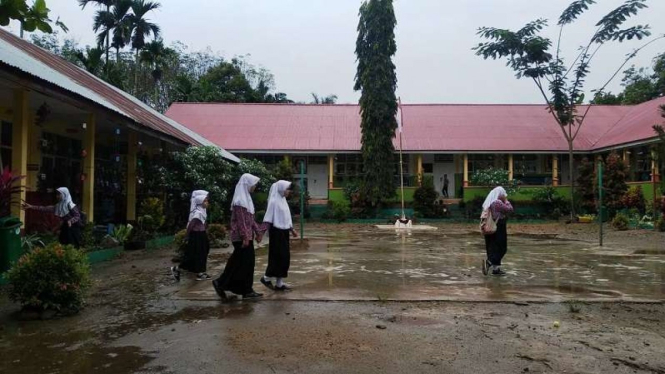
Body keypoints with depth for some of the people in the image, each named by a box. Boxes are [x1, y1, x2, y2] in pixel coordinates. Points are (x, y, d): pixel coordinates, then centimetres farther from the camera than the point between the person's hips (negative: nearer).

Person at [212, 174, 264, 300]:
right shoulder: (239, 201, -15)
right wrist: (245, 237, -22)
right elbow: (240, 221, -20)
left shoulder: (246, 198, 14)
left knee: (248, 263, 9)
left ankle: (247, 290, 14)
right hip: (241, 237, -10)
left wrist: (257, 231, 18)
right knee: (240, 263, -4)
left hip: (247, 236, 10)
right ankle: (220, 283, 9)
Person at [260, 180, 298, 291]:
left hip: (284, 231, 9)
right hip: (277, 232, -9)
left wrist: (292, 229, 25)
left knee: (285, 257, 8)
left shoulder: (283, 200, 12)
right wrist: (263, 229, -26)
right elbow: (268, 217, -18)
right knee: (278, 256, -6)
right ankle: (267, 278, 11)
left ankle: (279, 283, 13)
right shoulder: (274, 201, -13)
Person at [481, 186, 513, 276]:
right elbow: (510, 209, -12)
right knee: (501, 248, -1)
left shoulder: (488, 202, 10)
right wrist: (506, 201, 2)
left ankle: (496, 268, 17)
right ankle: (489, 262, -18)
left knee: (492, 248, 12)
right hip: (498, 228, -9)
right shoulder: (498, 203, -16)